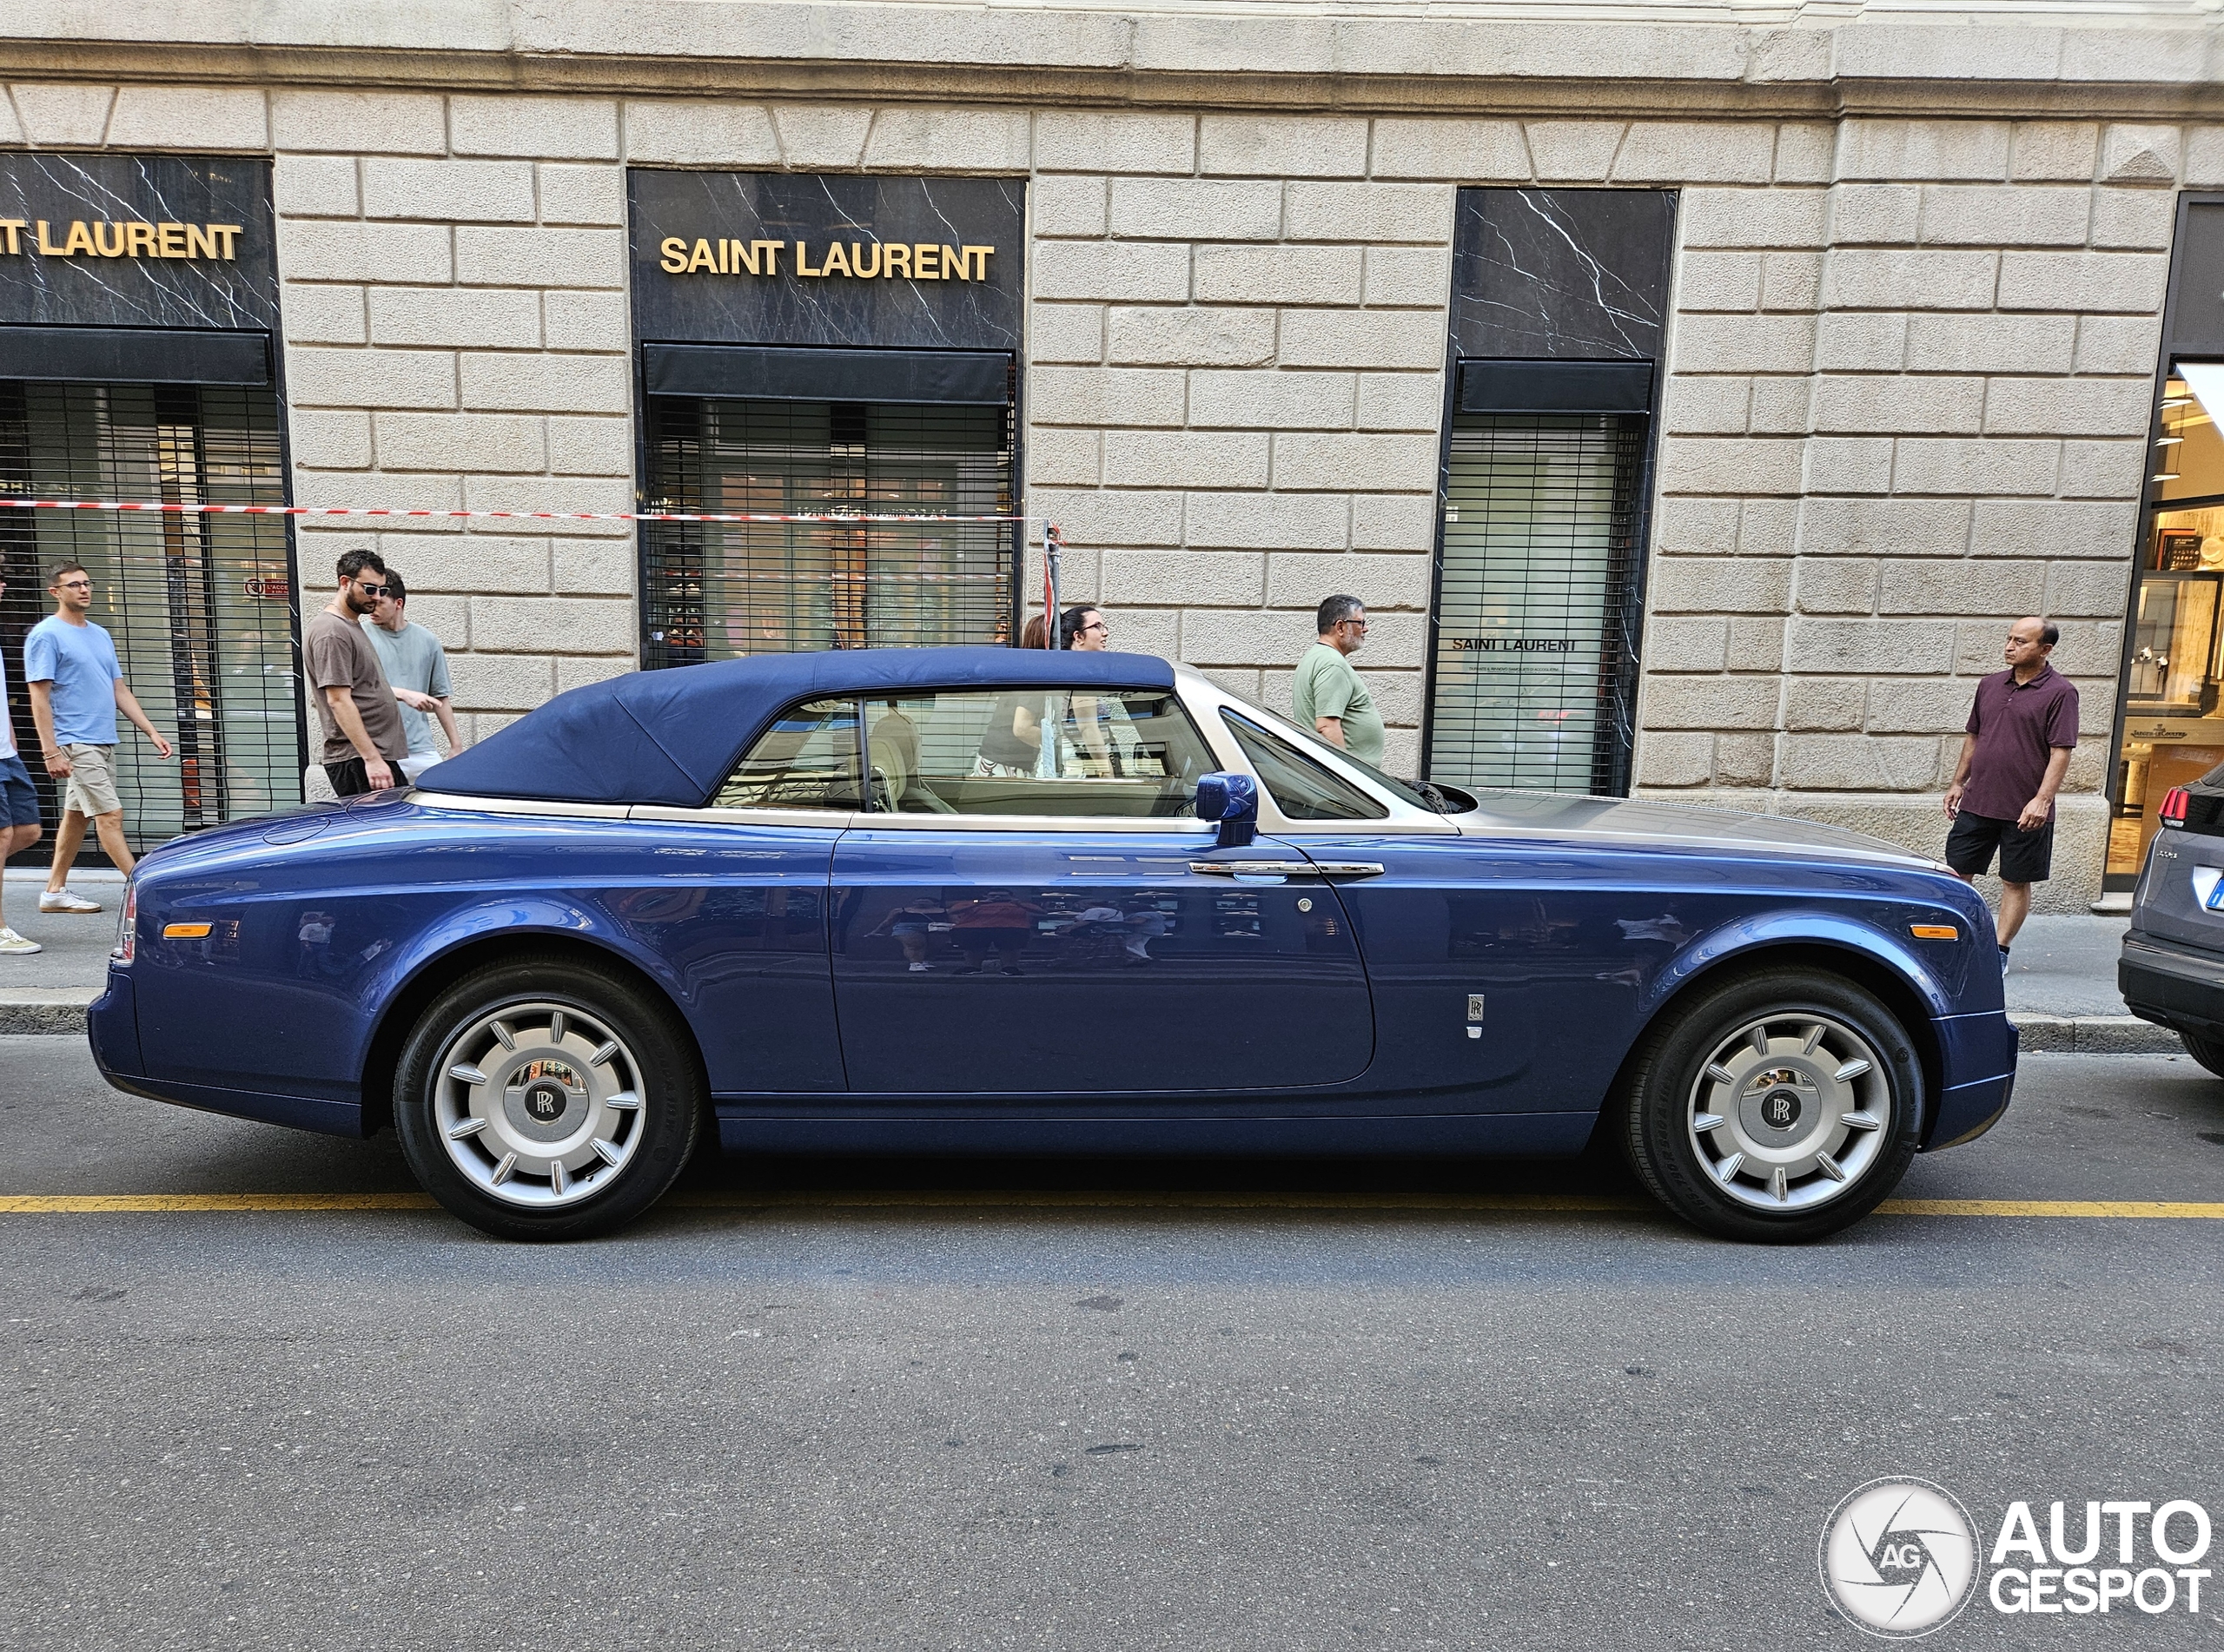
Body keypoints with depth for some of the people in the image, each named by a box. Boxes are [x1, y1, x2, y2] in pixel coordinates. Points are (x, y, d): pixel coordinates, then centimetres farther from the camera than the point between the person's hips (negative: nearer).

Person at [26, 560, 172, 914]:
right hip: (76, 744, -8)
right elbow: (39, 698, -11)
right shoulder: (46, 635, -7)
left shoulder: (101, 635, 16)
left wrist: (151, 731, 11)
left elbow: (120, 690, 19)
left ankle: (55, 891, 20)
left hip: (104, 742, 8)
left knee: (77, 816, 12)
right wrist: (51, 751, -17)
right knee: (110, 815, -10)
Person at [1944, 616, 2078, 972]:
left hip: (2024, 811, -5)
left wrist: (2042, 800, -20)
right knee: (1957, 872, 6)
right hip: (1976, 802, 5)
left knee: (2016, 882, 6)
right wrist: (1958, 782, 16)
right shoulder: (1990, 685, 10)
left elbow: (2061, 752, -12)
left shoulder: (2060, 693, -7)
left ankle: (2000, 950, 15)